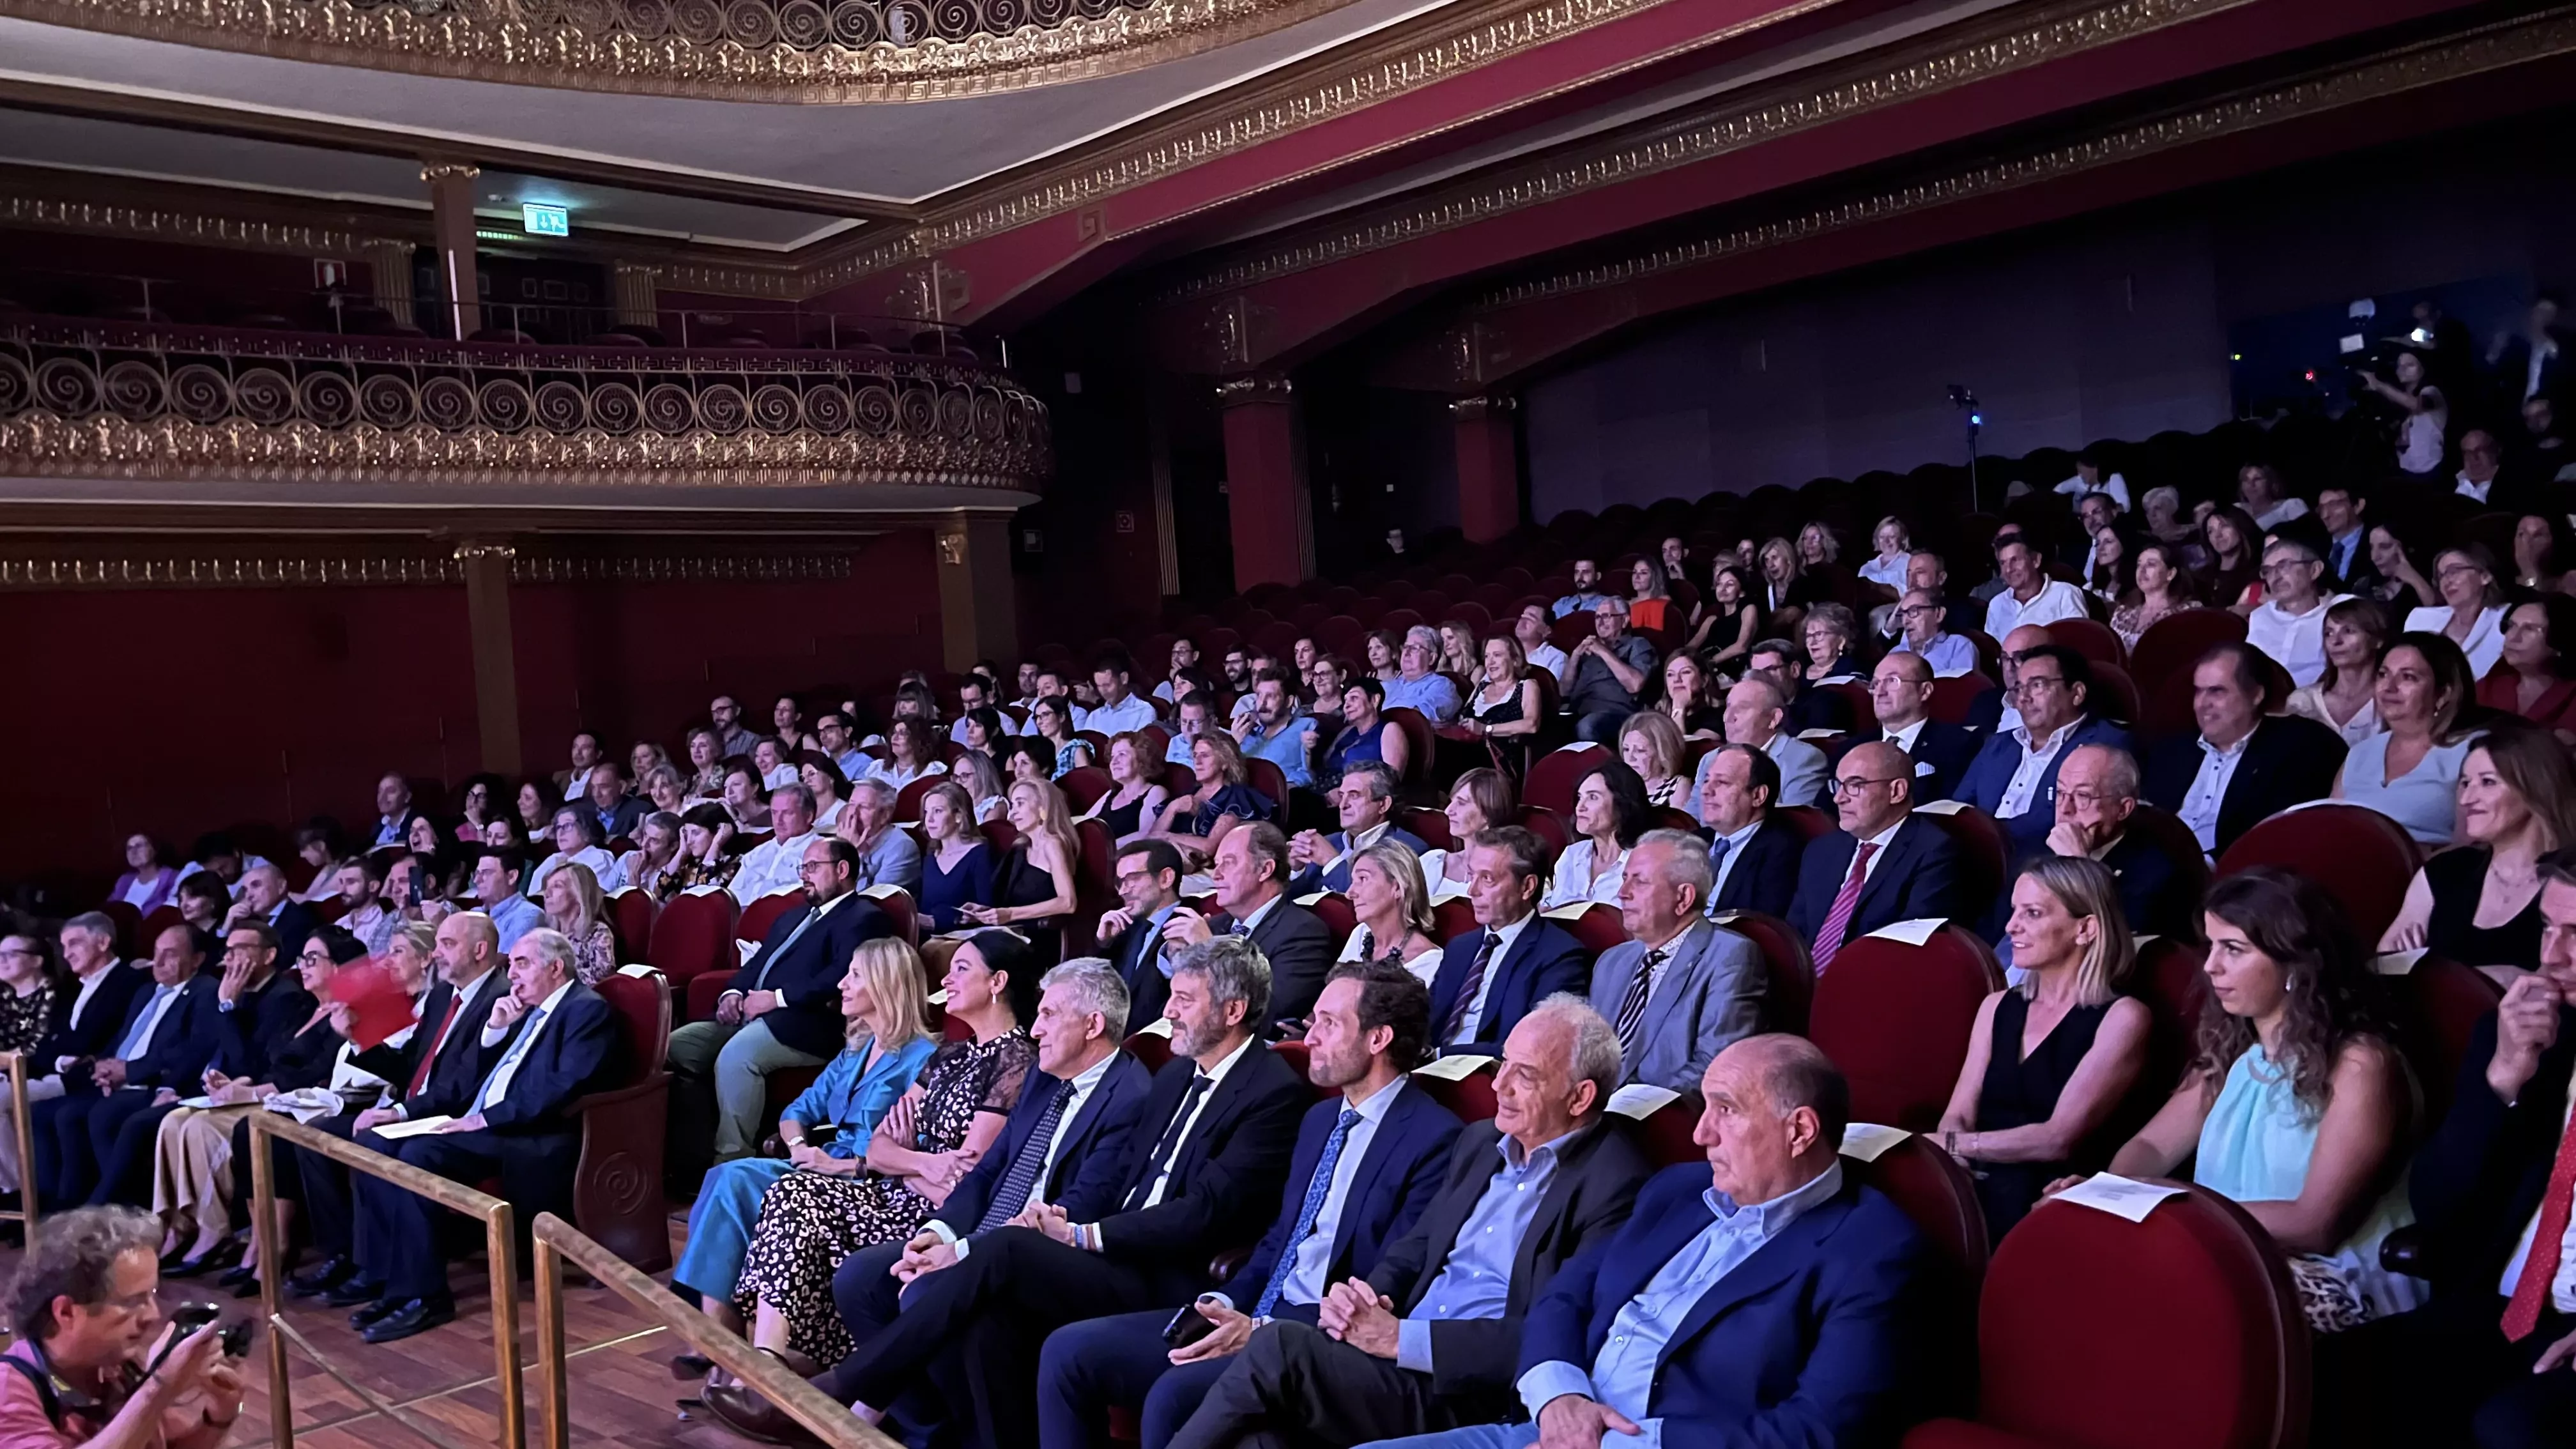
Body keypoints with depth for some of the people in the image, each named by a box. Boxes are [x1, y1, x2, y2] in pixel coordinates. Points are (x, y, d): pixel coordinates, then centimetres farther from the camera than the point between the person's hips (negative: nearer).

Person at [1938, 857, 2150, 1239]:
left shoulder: (2121, 1018, -3)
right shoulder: (1998, 1007, 16)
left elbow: (2060, 1138, -12)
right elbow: (1959, 1115, 8)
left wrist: (1950, 1146, -16)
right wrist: (1950, 1157, -14)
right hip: (1980, 1192, 5)